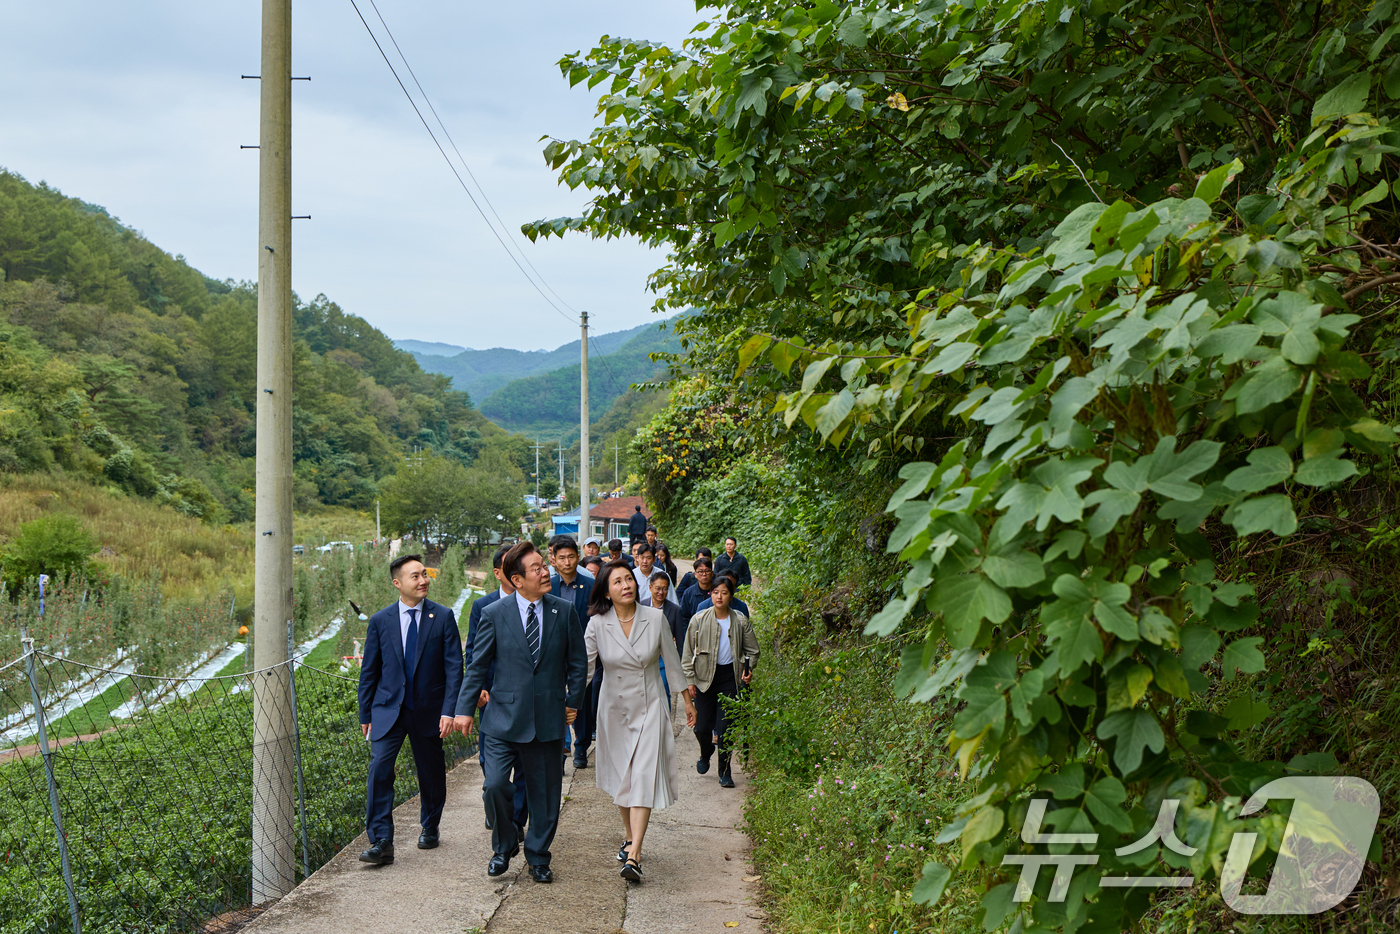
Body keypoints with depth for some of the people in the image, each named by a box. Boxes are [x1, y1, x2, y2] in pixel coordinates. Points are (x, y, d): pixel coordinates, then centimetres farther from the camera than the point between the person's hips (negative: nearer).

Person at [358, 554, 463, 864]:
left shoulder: (443, 617, -3)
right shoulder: (380, 621, 1)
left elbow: (454, 667, -4)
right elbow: (369, 671, 7)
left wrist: (449, 710, -12)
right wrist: (365, 714, 6)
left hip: (429, 711, 0)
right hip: (388, 710, 0)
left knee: (431, 773, 12)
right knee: (379, 768, -15)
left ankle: (429, 828, 36)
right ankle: (381, 842, -12)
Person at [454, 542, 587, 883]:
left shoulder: (565, 611, 1)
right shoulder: (494, 614, -3)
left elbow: (578, 662, 10)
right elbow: (478, 665, 3)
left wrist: (573, 702, 7)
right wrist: (465, 708, 2)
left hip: (549, 718, 2)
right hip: (505, 716, -1)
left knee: (545, 793, 8)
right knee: (495, 785, -10)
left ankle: (538, 857, 28)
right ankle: (504, 846, 17)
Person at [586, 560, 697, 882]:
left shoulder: (655, 618, -8)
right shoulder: (598, 624, -8)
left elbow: (672, 661, 3)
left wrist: (687, 700, 10)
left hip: (650, 707, -1)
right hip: (615, 708, 2)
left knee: (644, 776, -12)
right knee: (620, 777, 12)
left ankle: (633, 856, -15)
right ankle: (629, 838, 33)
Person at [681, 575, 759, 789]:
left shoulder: (740, 621, 1)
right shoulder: (699, 620, -1)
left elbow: (752, 650, 11)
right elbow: (688, 653, 4)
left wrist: (748, 668, -8)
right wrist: (689, 680, -1)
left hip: (729, 675, 0)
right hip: (705, 676, 0)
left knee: (725, 727, -3)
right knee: (702, 727, 1)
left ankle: (725, 772, 14)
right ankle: (705, 754, 36)